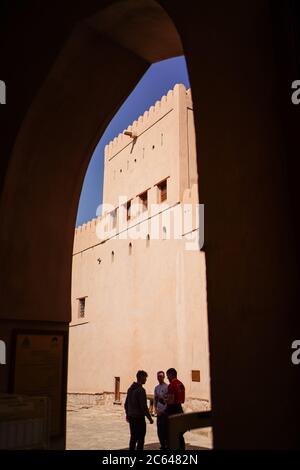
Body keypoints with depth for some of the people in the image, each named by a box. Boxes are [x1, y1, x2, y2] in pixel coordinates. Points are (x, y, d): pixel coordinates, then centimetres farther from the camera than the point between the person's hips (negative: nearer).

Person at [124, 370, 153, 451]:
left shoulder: (130, 389, 9)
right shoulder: (141, 390, -17)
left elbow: (126, 404, 16)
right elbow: (143, 406, -19)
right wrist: (150, 418, -11)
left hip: (131, 417, 8)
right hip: (139, 417, -8)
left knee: (133, 437, 15)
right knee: (140, 439, -1)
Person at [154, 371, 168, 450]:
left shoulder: (167, 387, -9)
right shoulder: (156, 388, 12)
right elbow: (155, 399, 14)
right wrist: (156, 409, 4)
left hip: (165, 412, -6)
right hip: (159, 412, 6)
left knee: (165, 429, -4)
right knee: (159, 430, 10)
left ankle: (167, 445, 7)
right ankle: (163, 446, 22)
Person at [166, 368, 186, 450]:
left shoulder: (171, 385, -17)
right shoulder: (181, 384, 10)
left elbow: (170, 401, -22)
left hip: (172, 409, -9)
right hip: (179, 408, 9)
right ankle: (182, 447, 22)